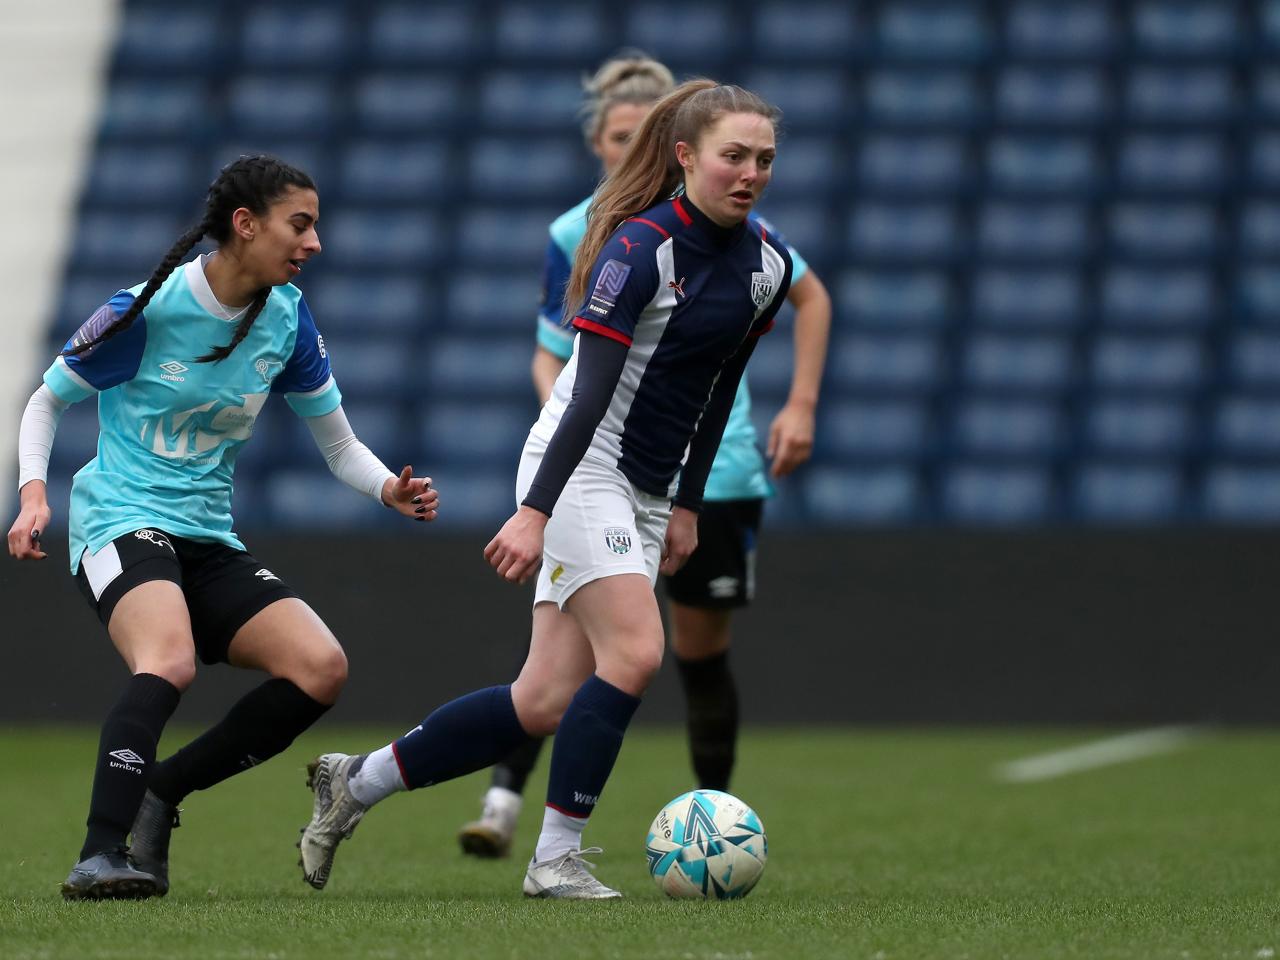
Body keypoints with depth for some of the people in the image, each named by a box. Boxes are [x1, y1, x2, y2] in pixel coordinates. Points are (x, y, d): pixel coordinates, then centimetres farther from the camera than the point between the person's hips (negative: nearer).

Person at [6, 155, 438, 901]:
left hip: (210, 540, 6)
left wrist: (390, 489, -9)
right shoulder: (149, 308, -10)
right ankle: (100, 855, -39)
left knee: (322, 668, -14)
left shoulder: (288, 319, 4)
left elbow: (338, 443, 12)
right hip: (120, 522, -6)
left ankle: (159, 795, -3)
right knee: (170, 661, -35)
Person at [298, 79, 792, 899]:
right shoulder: (641, 246, -18)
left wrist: (687, 505, 15)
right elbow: (592, 389, -23)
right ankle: (556, 857, -9)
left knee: (546, 704, 3)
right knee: (635, 654, -22)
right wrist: (535, 512, -27)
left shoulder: (766, 262, 4)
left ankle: (356, 783, 17)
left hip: (645, 492, 8)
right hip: (582, 468, -8)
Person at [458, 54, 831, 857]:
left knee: (702, 650, 7)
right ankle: (504, 801, -22)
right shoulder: (573, 236, -2)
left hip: (716, 469, 0)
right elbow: (551, 351, 8)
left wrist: (801, 406, -3)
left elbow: (811, 295, 6)